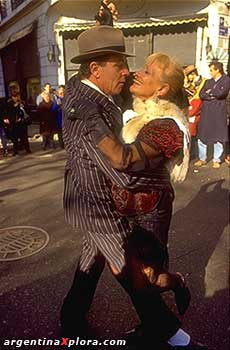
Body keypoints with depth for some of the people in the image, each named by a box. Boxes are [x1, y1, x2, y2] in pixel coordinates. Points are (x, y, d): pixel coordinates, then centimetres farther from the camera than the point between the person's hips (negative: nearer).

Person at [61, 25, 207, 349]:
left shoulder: (77, 87, -2)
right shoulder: (89, 112, -30)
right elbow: (124, 173, -33)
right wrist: (164, 186, -15)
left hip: (88, 200, 10)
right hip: (100, 208, -10)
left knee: (92, 258, 27)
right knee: (135, 274, 9)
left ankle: (72, 322, 48)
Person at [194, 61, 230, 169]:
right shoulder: (208, 81, 16)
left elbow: (221, 93, -15)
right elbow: (201, 95, 3)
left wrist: (210, 92, 0)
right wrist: (213, 96, -10)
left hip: (219, 112, -4)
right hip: (206, 112, 4)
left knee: (218, 137, 1)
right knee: (202, 136, 4)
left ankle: (216, 160, 12)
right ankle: (202, 159, 16)